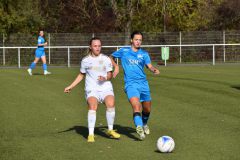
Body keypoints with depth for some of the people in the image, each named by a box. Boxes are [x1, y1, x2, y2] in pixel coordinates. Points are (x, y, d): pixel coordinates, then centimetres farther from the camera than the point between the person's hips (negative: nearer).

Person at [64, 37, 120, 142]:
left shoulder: (106, 59, 9)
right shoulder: (85, 60, 10)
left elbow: (110, 74, 8)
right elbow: (81, 75, 22)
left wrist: (105, 78, -15)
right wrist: (71, 86, 19)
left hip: (106, 88, 0)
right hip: (91, 89, 0)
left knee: (111, 104, -26)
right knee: (92, 107, -27)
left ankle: (110, 130, -7)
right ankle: (91, 134, -22)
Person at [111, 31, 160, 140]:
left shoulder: (144, 53, 9)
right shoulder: (124, 51, 5)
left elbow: (149, 66, -3)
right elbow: (111, 58, 18)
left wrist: (155, 70, -25)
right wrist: (116, 67, 1)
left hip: (143, 83, 4)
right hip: (131, 84, -3)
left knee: (147, 109, 13)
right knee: (136, 105, -27)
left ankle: (144, 124, 43)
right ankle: (139, 127, -42)